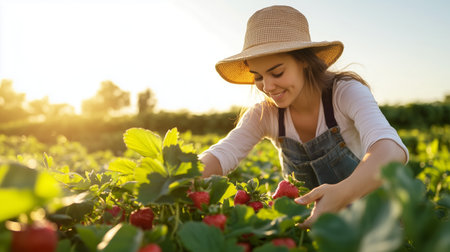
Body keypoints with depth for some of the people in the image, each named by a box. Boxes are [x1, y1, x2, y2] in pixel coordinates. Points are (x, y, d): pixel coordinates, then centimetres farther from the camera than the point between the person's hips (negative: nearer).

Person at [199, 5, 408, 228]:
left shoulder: (346, 93, -19)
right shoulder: (264, 115, -8)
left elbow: (390, 148, -37)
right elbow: (221, 155, -21)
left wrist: (343, 194, -57)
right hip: (304, 219, 3)